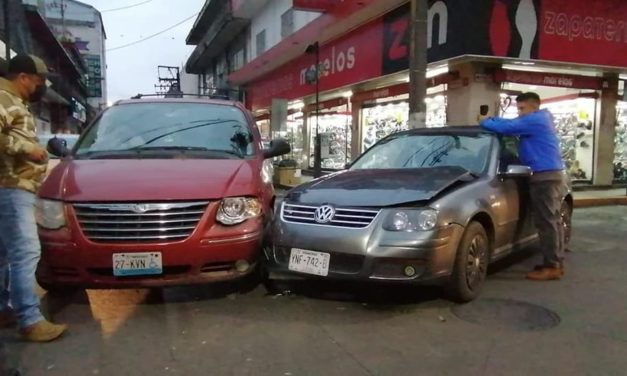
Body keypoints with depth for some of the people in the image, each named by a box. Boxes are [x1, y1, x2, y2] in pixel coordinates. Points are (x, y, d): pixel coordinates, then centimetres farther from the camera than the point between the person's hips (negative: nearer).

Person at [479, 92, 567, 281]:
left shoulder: (534, 120, -12)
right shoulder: (541, 119, 21)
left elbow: (506, 128, -18)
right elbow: (511, 123, 20)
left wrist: (485, 122, -2)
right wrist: (490, 118, 8)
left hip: (545, 177, -11)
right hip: (553, 175, 11)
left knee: (547, 222, -9)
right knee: (553, 221, 13)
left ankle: (552, 266, -6)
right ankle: (557, 262, 20)